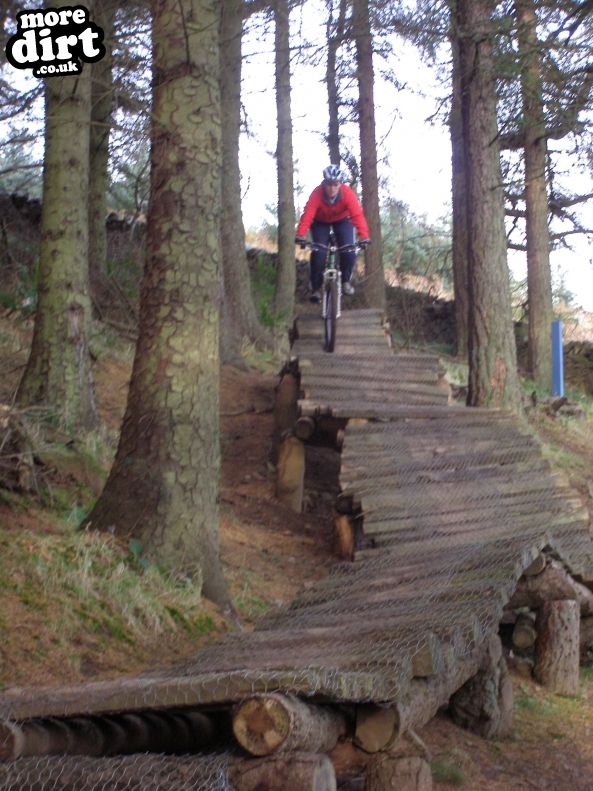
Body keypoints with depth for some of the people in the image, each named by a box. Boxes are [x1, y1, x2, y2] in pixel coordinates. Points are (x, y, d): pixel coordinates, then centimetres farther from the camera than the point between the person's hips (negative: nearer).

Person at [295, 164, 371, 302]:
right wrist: (300, 235, -54)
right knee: (319, 253, -17)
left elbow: (358, 215, -38)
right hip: (321, 222, 0)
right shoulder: (317, 193, -32)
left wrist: (364, 236, -50)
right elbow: (307, 214, -40)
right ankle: (316, 288, 1)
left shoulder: (348, 193, -31)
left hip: (342, 220, 0)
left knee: (349, 252, -18)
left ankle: (346, 280, 9)